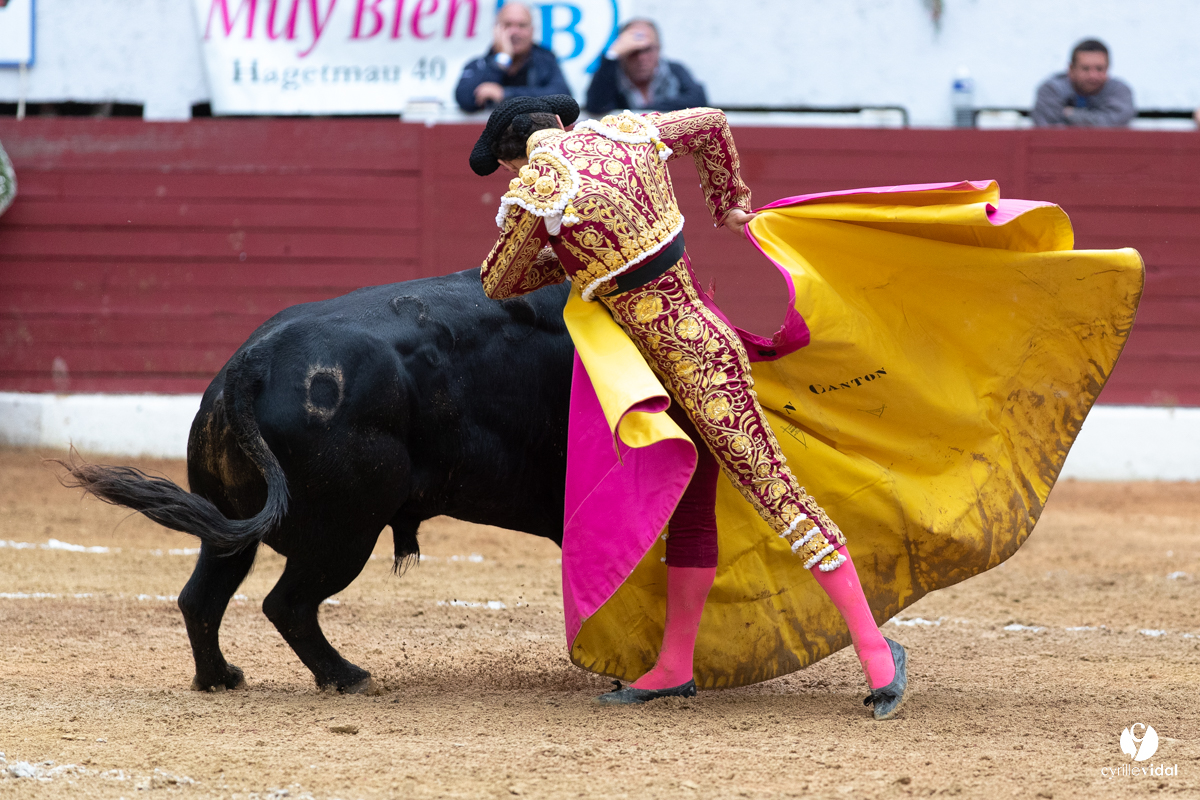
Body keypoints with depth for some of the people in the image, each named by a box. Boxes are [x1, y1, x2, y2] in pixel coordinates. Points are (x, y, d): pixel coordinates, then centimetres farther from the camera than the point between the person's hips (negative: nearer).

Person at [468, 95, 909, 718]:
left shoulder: (534, 192, -13)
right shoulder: (624, 132, 5)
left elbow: (497, 285, 3)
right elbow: (710, 124, 24)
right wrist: (727, 205, 37)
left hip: (685, 359, -9)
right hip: (696, 334, 9)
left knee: (772, 490, -7)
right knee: (690, 503, 14)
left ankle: (874, 649, -6)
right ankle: (674, 668, 22)